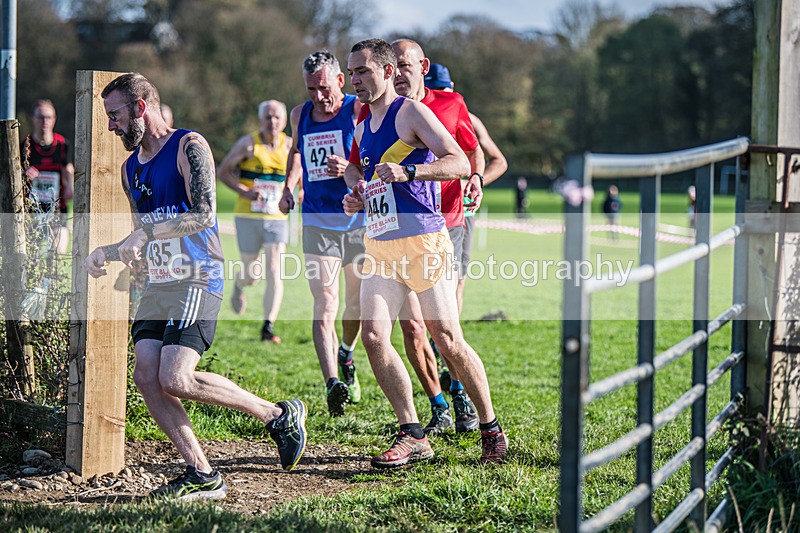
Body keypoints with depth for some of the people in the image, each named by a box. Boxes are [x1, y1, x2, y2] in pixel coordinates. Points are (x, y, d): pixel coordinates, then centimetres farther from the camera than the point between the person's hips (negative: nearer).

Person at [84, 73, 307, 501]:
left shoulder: (189, 147, -5)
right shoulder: (131, 167, 20)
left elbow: (204, 214, -19)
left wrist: (146, 232, -24)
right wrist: (107, 253, 11)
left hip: (196, 279, -8)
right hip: (158, 285, 8)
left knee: (175, 380, -20)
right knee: (145, 376, -8)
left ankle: (279, 416, -2)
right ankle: (201, 475, -1)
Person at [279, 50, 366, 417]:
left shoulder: (359, 111, -4)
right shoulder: (300, 116, 10)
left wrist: (350, 169, -24)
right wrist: (289, 185, 18)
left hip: (359, 221, -2)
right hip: (317, 224, 2)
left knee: (357, 305, 11)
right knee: (324, 306, -13)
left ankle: (346, 356, 42)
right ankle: (333, 384, -24)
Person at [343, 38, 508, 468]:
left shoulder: (411, 112, -5)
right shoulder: (363, 128, 18)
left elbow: (459, 163, -15)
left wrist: (407, 171, -27)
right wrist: (357, 197, 12)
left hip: (422, 240, -7)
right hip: (379, 245, 7)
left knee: (447, 340, -4)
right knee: (373, 335, -8)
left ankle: (491, 430, 11)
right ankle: (412, 436, -2)